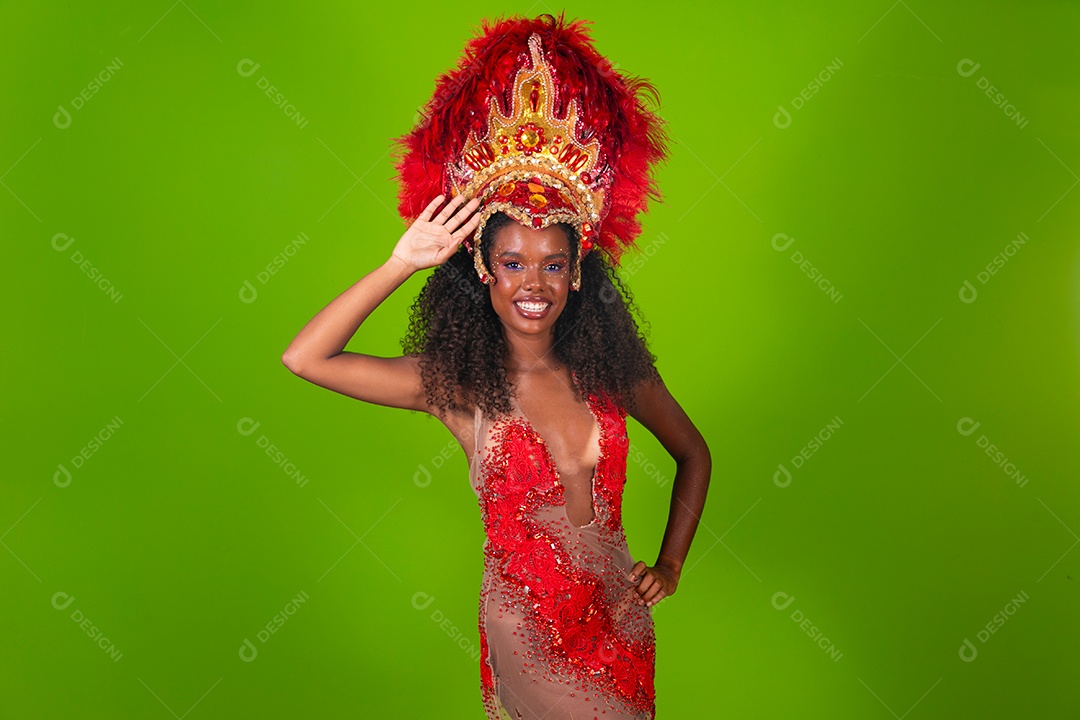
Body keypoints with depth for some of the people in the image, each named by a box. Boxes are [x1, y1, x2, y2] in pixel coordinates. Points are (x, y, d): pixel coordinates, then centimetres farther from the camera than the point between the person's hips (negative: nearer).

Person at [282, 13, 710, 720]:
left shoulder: (612, 368, -8)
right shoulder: (459, 385, -14)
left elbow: (694, 455, 9)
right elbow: (304, 358, -23)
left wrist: (670, 565, 2)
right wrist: (402, 263, -24)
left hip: (620, 622, 3)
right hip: (528, 634, -3)